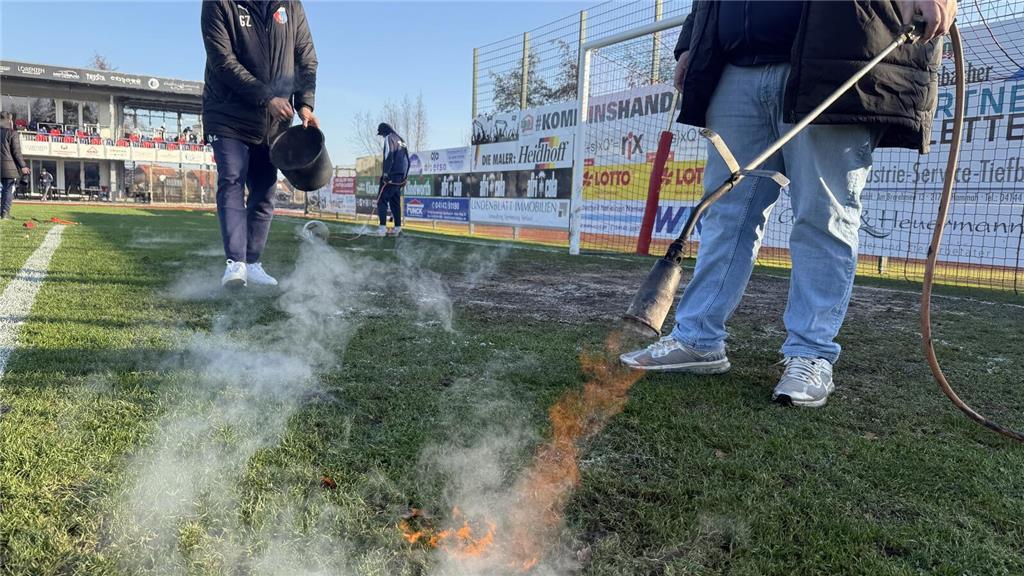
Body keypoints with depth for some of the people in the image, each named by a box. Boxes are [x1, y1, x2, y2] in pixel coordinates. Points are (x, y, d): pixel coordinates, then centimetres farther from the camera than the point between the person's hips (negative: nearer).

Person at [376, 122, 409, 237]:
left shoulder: (389, 138, -2)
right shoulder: (401, 140, 22)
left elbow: (389, 156, -16)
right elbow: (407, 160, 22)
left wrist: (385, 173, -20)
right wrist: (405, 176, 24)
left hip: (391, 175, -8)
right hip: (401, 176, 8)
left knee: (382, 200, -9)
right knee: (395, 201, 13)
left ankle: (383, 228, -19)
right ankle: (397, 228, 11)